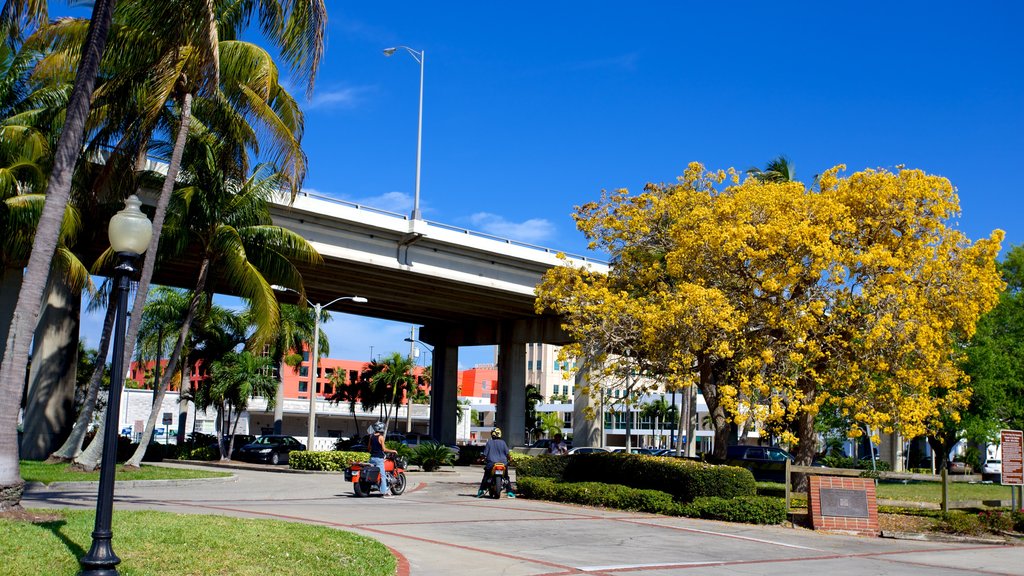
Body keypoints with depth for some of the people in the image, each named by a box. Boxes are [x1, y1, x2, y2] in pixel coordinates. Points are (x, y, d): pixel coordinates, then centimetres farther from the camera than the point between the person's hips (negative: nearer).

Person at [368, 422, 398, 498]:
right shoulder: (380, 437, -11)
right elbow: (384, 449, -14)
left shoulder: (371, 436, 10)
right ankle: (384, 492, -8)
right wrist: (392, 451, -3)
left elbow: (368, 448, 16)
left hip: (372, 458, 7)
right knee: (382, 475, -6)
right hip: (379, 458, -7)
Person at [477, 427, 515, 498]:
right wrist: (508, 460, 17)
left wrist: (484, 459, 15)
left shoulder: (489, 442, -3)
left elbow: (485, 454, -2)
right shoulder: (503, 442, -1)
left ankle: (481, 491, 3)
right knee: (506, 477, 14)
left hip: (491, 463, -1)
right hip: (503, 463, 1)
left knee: (486, 477, 12)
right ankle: (510, 492, 7)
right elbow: (507, 453, 1)